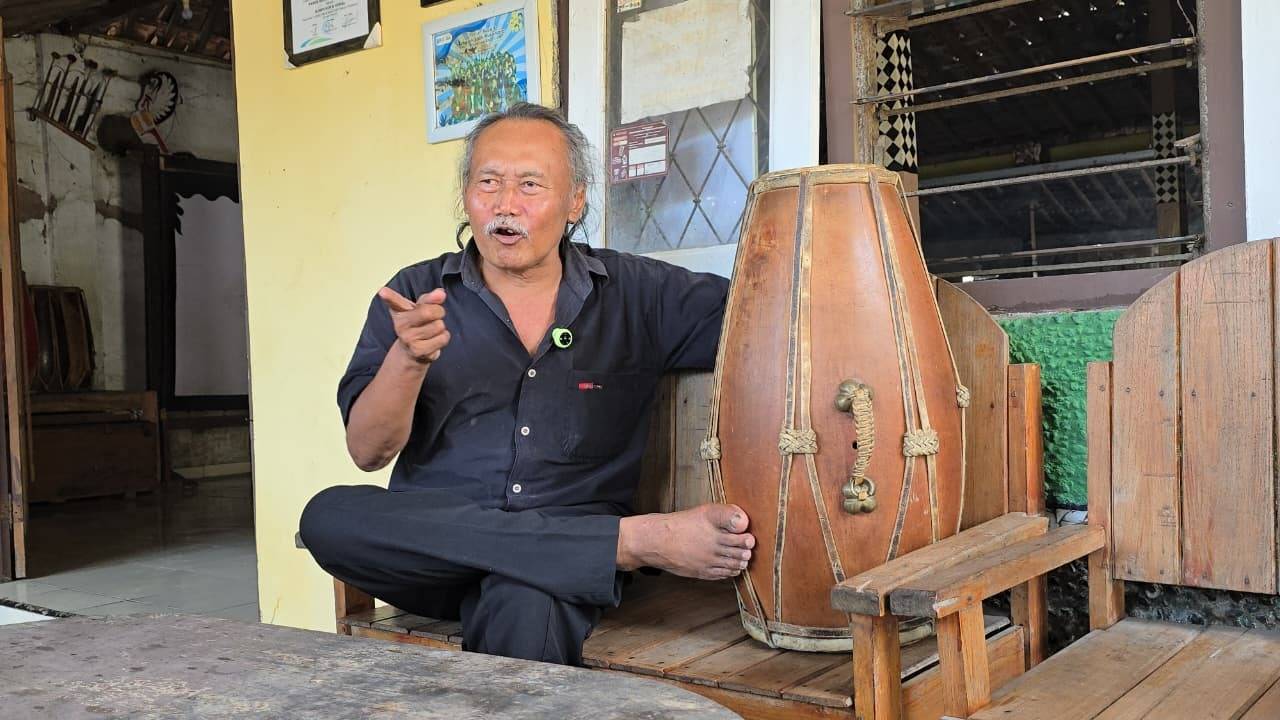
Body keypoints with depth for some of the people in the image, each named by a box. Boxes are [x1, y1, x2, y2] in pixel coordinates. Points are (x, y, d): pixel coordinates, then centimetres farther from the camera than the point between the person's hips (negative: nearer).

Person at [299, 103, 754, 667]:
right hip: (435, 552, 5)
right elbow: (367, 452, 0)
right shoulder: (416, 296, 6)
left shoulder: (634, 293, 7)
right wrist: (409, 358, -19)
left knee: (526, 607, -40)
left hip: (570, 551, -5)